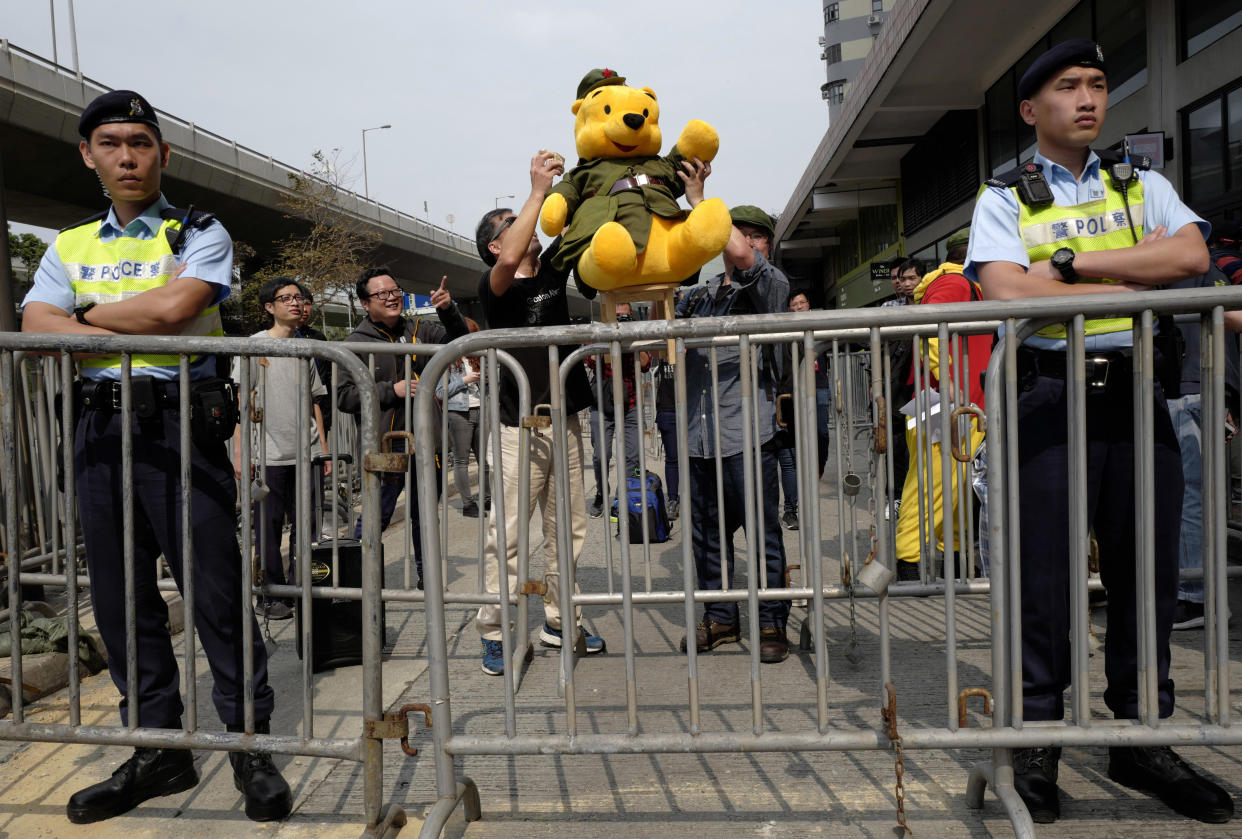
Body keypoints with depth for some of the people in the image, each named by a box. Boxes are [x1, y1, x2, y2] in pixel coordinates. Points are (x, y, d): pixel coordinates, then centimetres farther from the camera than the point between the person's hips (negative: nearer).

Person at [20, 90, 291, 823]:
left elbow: (173, 306, -14)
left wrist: (90, 314, 0)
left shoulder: (199, 234, 5)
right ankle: (158, 749, 22)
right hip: (100, 426, 5)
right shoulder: (70, 246, 18)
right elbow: (37, 327, 2)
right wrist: (131, 335, -10)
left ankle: (250, 746, 7)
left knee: (215, 589, -6)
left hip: (179, 423, -5)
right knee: (120, 596, 8)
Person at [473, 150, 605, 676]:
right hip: (519, 428, -6)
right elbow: (509, 261, -26)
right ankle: (493, 634, 6)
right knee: (506, 533, -4)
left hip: (564, 421, 6)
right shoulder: (493, 287, -4)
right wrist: (538, 190, -22)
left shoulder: (552, 270, 13)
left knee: (567, 529, 11)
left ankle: (560, 622, 23)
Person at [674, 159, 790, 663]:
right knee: (707, 533, 11)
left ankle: (772, 623, 14)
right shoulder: (699, 297, 18)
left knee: (763, 532, 1)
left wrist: (697, 200, -10)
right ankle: (719, 617, 25)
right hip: (698, 432, 5)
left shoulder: (771, 285, 3)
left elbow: (740, 256, -16)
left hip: (746, 432, -5)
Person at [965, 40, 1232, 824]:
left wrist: (1070, 264, -10)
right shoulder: (1005, 198, 5)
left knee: (1148, 570, 8)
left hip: (1137, 391, 4)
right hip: (1051, 396, -3)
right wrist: (1130, 284, -6)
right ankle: (1037, 738, 15)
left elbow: (1190, 255, -4)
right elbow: (1008, 293, -12)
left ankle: (1141, 737, 23)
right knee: (1045, 575, 1)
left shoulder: (1142, 186, 15)